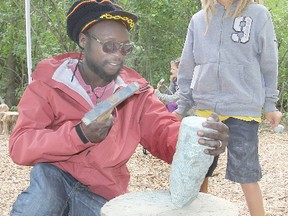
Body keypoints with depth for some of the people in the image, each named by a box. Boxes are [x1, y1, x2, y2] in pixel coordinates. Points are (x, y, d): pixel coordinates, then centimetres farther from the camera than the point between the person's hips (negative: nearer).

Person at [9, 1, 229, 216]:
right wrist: (79, 134, -28)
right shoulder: (49, 81, -6)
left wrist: (197, 139, -34)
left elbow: (163, 131, -11)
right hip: (54, 177, -3)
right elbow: (20, 146, -13)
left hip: (102, 195, 3)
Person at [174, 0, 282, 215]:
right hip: (205, 108, 3)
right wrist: (182, 105, 12)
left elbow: (269, 63, 4)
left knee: (246, 175, -1)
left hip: (243, 108, -3)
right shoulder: (199, 19, 8)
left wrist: (270, 104, 5)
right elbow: (188, 67, 12)